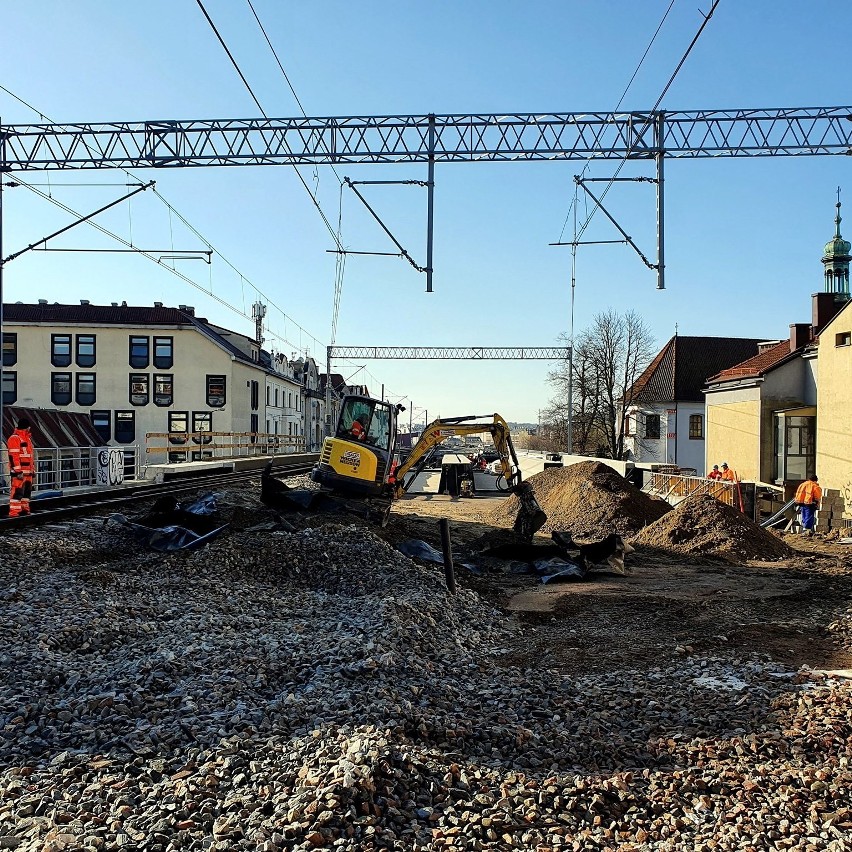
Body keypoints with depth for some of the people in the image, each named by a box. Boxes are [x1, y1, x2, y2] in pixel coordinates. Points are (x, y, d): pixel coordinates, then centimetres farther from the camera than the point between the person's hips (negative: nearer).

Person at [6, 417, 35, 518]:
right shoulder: (14, 438, -12)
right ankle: (14, 512, -10)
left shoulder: (27, 437, 19)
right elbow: (14, 456, -18)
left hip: (28, 471, 10)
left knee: (27, 490, 14)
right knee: (18, 490, -11)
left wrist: (33, 469, 24)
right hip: (19, 471, -10)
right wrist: (18, 471, -22)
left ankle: (24, 509, 23)